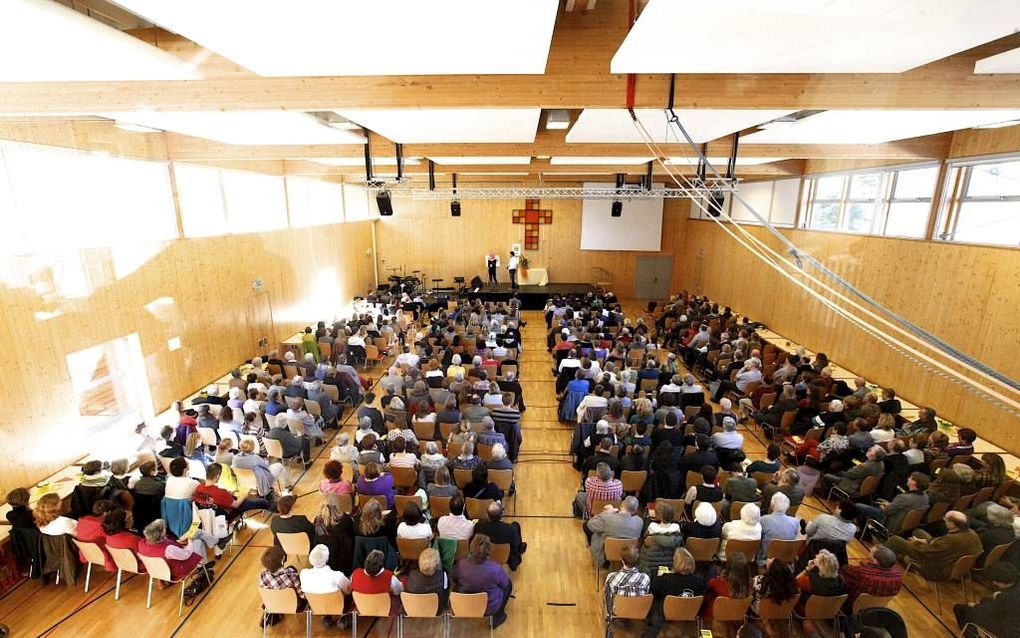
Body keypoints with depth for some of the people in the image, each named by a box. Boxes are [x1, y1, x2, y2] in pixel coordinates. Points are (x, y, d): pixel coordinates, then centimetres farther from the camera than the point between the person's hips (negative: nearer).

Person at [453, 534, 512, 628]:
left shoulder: (461, 564, -28)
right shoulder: (495, 568, -34)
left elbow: (454, 579, -5)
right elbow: (505, 585, -12)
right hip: (490, 608, -2)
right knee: (508, 584, 22)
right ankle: (498, 616, 32)